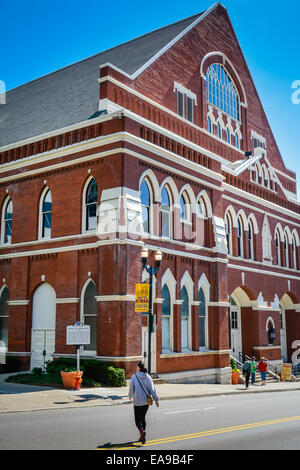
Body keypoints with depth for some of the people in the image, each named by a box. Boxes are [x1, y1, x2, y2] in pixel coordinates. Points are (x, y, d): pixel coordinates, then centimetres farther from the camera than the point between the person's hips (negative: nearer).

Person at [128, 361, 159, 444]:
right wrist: (156, 400, -1)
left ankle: (142, 431, -25)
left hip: (138, 401, -4)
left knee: (138, 420, 3)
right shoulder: (148, 377, 1)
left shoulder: (134, 377, -7)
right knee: (143, 418, 19)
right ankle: (142, 437, 19)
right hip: (146, 401, 4)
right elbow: (152, 389, -2)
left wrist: (130, 396, 20)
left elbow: (131, 389, 0)